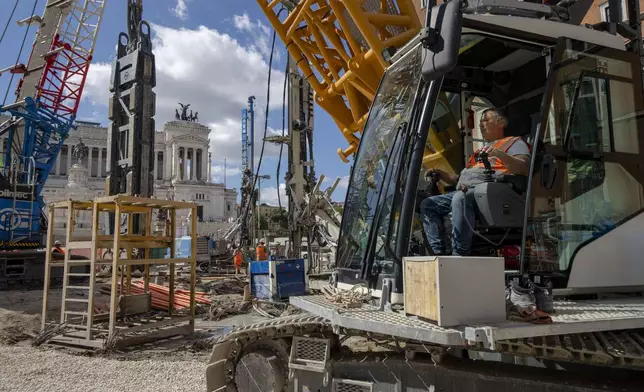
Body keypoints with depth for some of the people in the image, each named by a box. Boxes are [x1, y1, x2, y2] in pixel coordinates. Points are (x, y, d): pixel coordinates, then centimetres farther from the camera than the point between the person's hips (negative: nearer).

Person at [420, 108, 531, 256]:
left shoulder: (514, 142, 15)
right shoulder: (480, 150, 39)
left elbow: (524, 169, -7)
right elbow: (461, 179, 34)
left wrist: (499, 153, -22)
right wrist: (441, 174, 18)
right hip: (464, 192, 8)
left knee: (460, 198, -39)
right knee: (427, 204, -9)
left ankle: (459, 255, -37)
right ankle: (438, 253, -20)